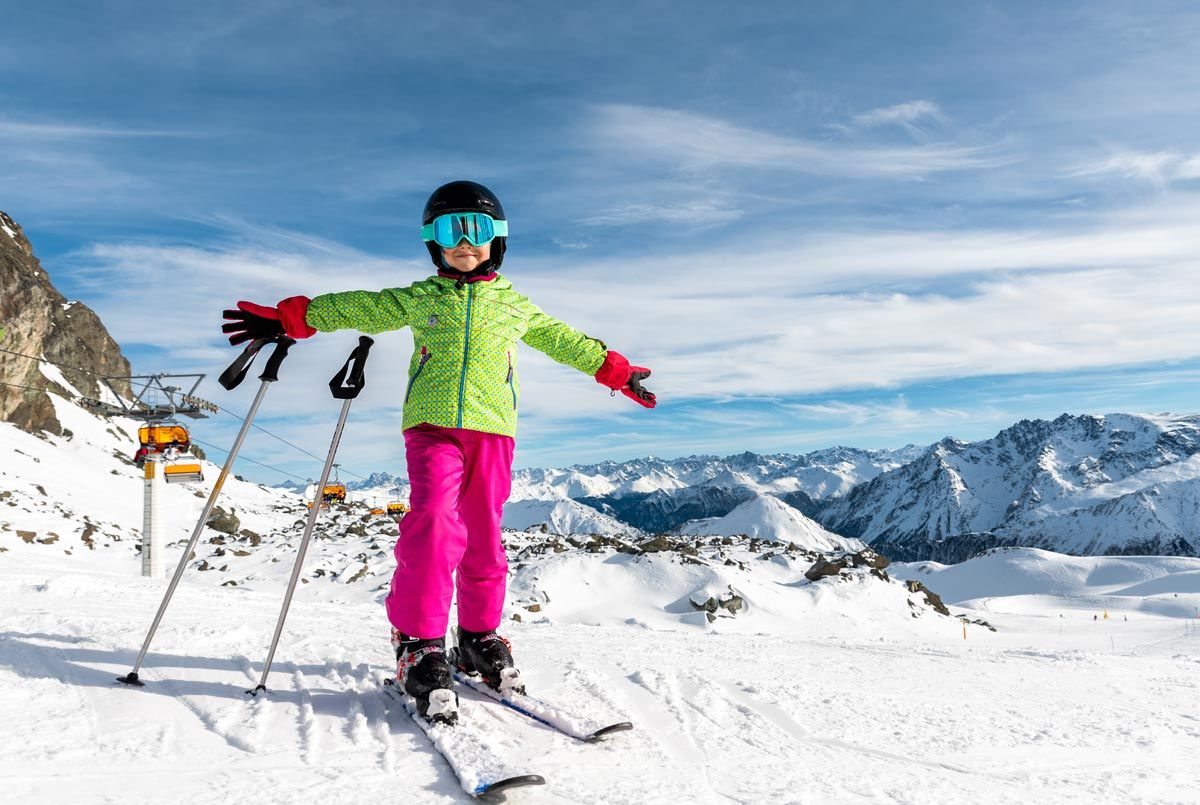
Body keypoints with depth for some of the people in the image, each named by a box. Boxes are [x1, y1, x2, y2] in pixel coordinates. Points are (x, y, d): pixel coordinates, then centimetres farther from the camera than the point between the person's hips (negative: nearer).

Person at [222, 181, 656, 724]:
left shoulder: (515, 305, 19)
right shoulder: (418, 298, 15)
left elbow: (562, 339, 28)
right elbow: (355, 308, 17)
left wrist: (615, 372, 30)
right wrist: (285, 318, 10)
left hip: (491, 428, 2)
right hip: (432, 424, -2)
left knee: (484, 536, 4)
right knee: (434, 522, -20)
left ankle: (480, 637, 20)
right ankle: (419, 646, -13)